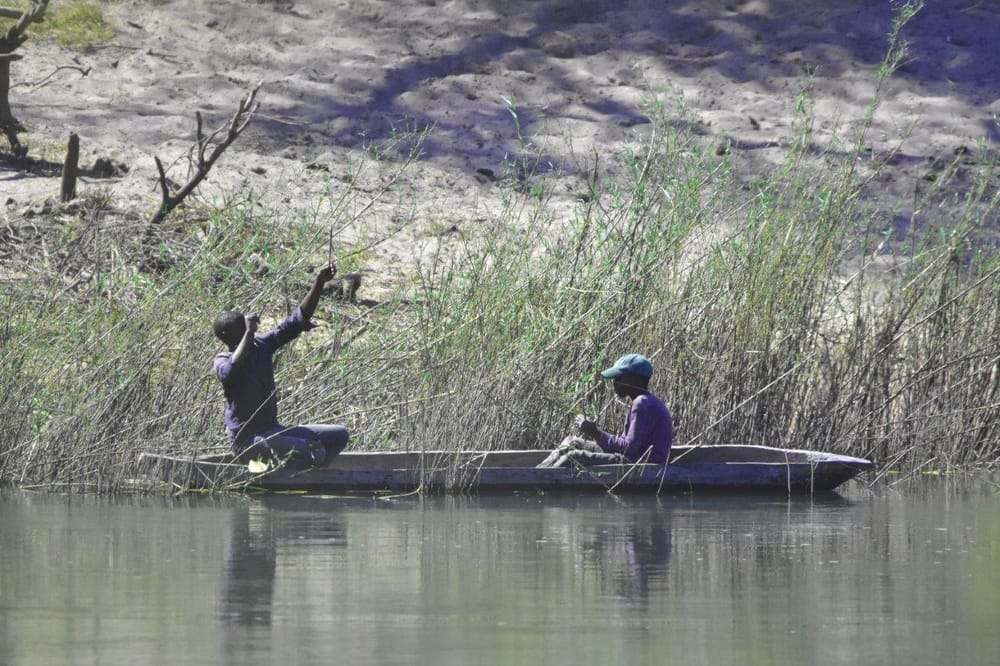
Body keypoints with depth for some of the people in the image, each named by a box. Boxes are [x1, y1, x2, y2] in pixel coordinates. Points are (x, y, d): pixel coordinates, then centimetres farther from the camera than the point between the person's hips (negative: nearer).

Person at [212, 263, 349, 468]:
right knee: (314, 452, -26)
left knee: (339, 436, 3)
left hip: (273, 430, 9)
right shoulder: (224, 361, -13)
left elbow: (298, 320, 7)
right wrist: (248, 333, -34)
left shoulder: (263, 345, 7)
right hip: (247, 441, -9)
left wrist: (319, 282, -3)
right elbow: (231, 371, -39)